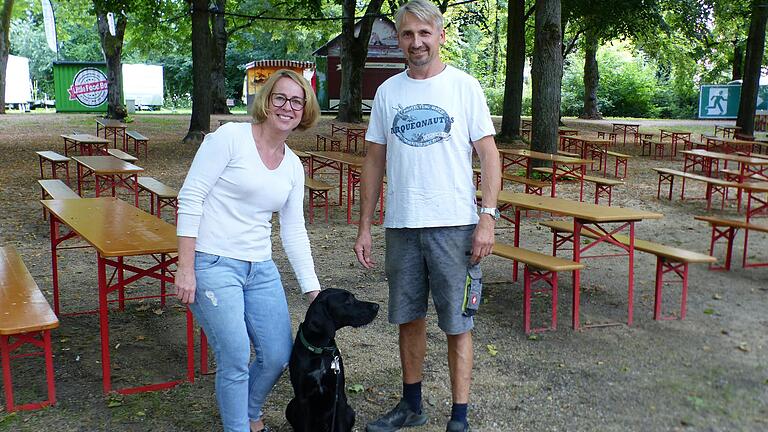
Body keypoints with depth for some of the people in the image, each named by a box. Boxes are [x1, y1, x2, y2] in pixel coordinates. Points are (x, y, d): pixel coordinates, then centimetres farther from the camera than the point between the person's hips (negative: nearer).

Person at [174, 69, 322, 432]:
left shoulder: (293, 166, 9)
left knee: (278, 357, 7)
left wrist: (313, 291, 9)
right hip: (214, 266, -6)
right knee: (236, 359, -9)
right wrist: (185, 268, -15)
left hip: (261, 269, 6)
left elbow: (294, 232, 12)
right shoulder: (230, 137, -9)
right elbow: (190, 197, -11)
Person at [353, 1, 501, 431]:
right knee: (409, 318, 14)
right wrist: (365, 226, 8)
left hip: (454, 225, -4)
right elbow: (375, 160, 11)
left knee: (458, 324, 1)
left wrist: (488, 217, -12)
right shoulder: (388, 92, 8)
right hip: (401, 225, 4)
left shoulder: (464, 86, -2)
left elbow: (489, 154, -3)